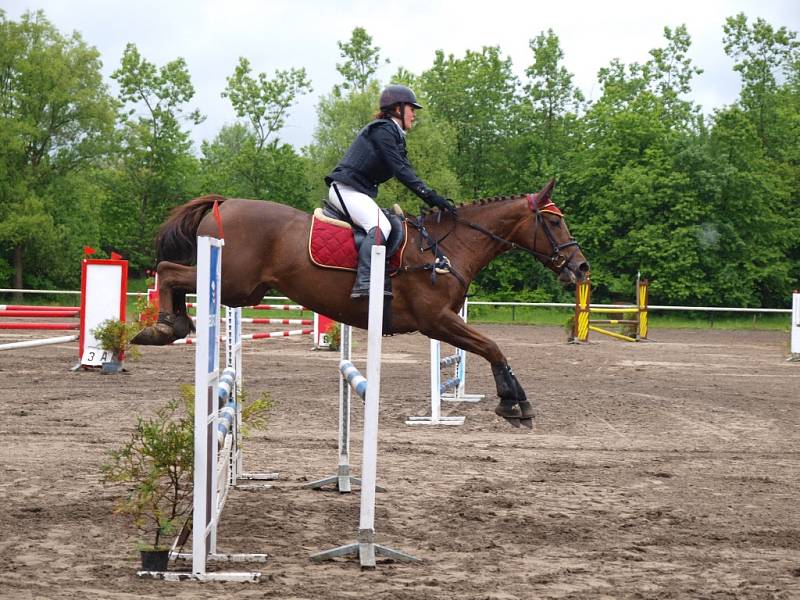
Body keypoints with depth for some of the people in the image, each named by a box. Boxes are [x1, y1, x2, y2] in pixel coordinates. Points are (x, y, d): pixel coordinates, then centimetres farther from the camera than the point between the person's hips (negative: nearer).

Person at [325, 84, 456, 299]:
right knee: (380, 226, -30)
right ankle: (364, 283, -40)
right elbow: (401, 170, -18)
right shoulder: (382, 130, -11)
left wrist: (431, 198, 7)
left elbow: (404, 171, 16)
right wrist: (430, 195, -21)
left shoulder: (394, 135, 20)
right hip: (346, 189, -11)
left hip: (361, 192, 11)